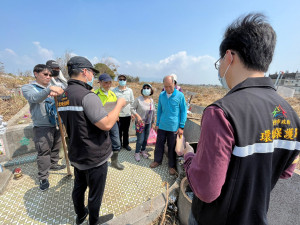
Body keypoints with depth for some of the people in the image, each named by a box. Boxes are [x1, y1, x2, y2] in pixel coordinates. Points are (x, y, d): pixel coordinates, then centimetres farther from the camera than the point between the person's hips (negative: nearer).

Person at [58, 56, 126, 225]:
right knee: (95, 194, 16)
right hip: (95, 158, -8)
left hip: (77, 155, 9)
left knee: (79, 187, 28)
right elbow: (107, 125, -29)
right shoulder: (87, 95, -25)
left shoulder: (63, 96, 4)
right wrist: (119, 104, -16)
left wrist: (110, 116, 13)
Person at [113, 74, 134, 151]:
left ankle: (126, 144, 34)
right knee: (119, 131, 10)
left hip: (127, 114, 2)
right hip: (118, 115, -2)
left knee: (126, 131, 15)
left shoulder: (130, 90, 3)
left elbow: (132, 102, 7)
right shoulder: (114, 90, -4)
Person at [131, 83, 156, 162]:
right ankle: (137, 153, 23)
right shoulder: (138, 99, -13)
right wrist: (137, 116, -22)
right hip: (140, 122, -5)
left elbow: (153, 112, 10)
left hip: (148, 123, 5)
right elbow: (132, 108, -9)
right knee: (140, 139, -1)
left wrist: (153, 122, 12)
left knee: (146, 138, 15)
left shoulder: (152, 100, 3)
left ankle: (143, 150, 38)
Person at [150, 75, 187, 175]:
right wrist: (157, 124, 10)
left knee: (172, 147, 11)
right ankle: (157, 160, 38)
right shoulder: (161, 95, 3)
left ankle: (172, 166, 32)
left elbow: (183, 112, -4)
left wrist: (181, 127, -7)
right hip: (162, 126, 3)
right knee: (159, 144, 15)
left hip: (174, 127, -3)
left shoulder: (180, 95, -8)